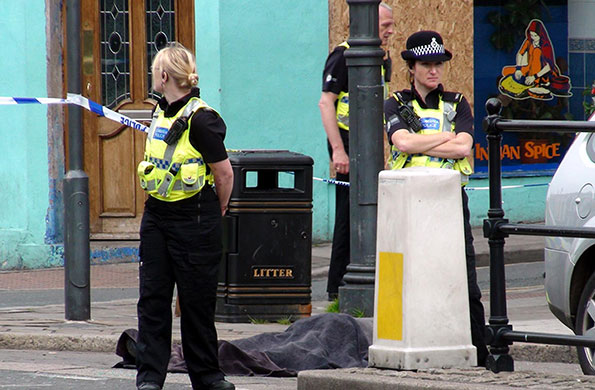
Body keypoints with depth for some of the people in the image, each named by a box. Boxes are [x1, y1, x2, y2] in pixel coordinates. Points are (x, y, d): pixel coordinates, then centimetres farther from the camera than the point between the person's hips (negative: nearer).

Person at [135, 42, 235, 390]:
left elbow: (225, 172, -11)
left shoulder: (201, 120, -16)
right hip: (157, 215, 7)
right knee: (153, 297, 3)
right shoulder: (162, 113, 9)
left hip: (194, 221, -7)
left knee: (197, 302, 2)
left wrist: (215, 213, 2)